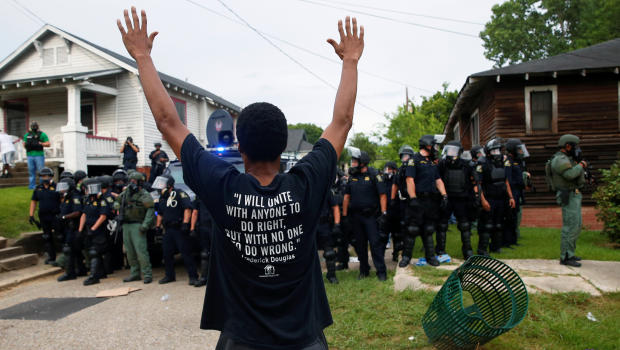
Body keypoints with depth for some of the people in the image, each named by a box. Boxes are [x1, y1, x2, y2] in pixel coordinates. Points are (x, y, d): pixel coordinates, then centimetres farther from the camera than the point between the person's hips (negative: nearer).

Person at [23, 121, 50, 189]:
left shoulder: (42, 134, 3)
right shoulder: (27, 135, 16)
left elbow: (48, 144, -2)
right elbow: (24, 144, 22)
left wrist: (39, 143, -15)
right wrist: (26, 144, -1)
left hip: (39, 155, -4)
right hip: (30, 155, 4)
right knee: (31, 171, 7)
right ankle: (32, 186, 13)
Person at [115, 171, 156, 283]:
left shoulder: (144, 195, -7)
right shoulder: (125, 193, 14)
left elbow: (150, 211, -14)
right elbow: (117, 202, 33)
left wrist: (145, 225, -22)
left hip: (137, 226, -7)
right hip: (126, 225, 7)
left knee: (141, 251, -12)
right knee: (130, 252, 11)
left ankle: (147, 275, -7)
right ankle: (134, 274, 21)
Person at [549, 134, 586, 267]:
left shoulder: (567, 159, 18)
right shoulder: (560, 159, -15)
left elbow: (578, 175, 20)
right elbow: (570, 174, -29)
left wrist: (580, 163, 5)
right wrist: (580, 165, -13)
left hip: (575, 196, 11)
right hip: (569, 197, -11)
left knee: (576, 226, 16)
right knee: (571, 227, -11)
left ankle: (569, 253, 24)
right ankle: (566, 257, -8)